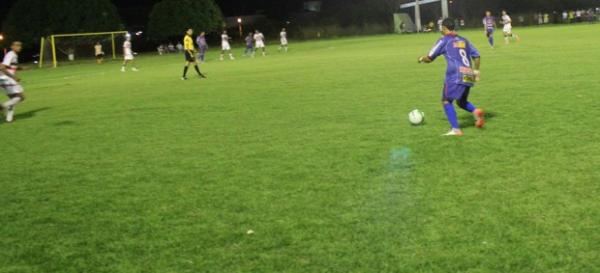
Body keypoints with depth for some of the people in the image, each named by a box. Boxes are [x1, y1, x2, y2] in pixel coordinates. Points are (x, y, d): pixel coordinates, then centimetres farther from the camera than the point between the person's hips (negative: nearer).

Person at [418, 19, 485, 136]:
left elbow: (430, 58, 6)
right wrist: (476, 71, 24)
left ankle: (456, 129, -11)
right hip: (468, 76, 6)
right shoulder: (464, 40, 20)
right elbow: (476, 56, 19)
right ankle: (476, 111, -9)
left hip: (455, 76, -6)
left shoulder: (444, 41, 3)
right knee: (462, 102, 22)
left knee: (446, 101, 1)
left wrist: (421, 59, 26)